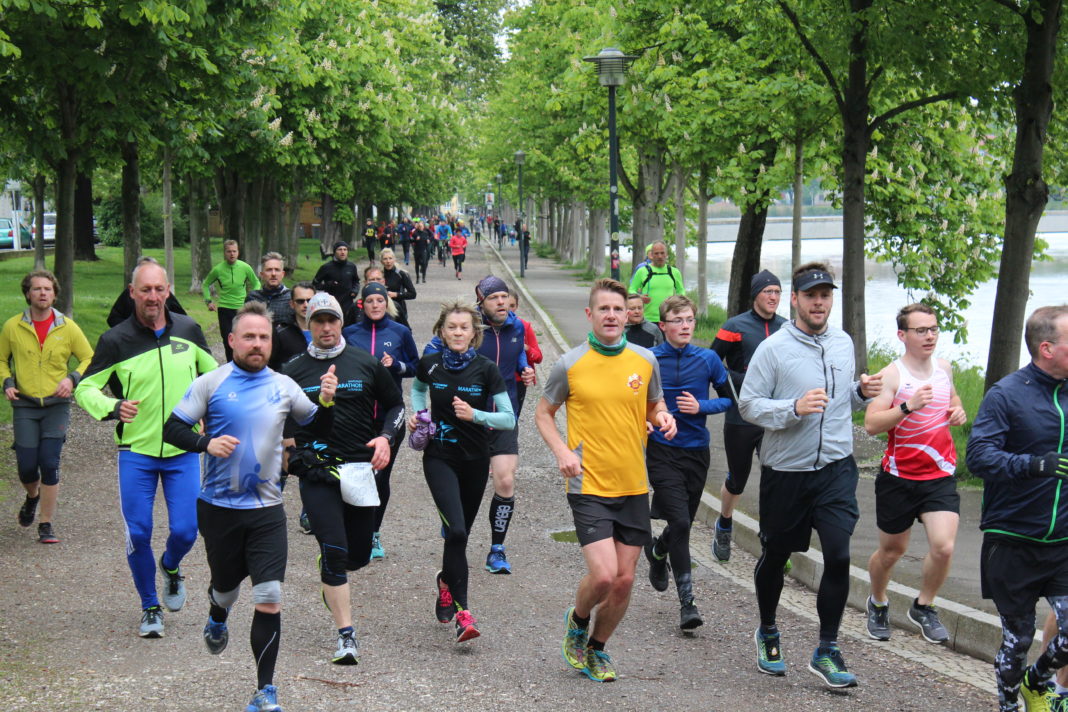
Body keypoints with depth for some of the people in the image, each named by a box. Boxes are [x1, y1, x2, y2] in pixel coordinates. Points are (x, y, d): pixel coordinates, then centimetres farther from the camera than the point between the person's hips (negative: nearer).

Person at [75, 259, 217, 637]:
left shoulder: (188, 330, 0)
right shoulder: (116, 340, -8)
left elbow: (212, 373, 17)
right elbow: (85, 387, -4)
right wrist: (113, 407, -22)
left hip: (183, 451, 2)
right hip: (136, 452, -1)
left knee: (185, 531, -4)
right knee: (138, 534, -2)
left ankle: (171, 567, 32)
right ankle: (149, 606, 19)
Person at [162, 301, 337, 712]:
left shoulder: (283, 386, 6)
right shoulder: (211, 384, -2)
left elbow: (319, 429, 16)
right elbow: (172, 430, -3)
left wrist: (327, 403, -4)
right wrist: (206, 444, -21)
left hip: (266, 509, 1)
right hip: (218, 507, -1)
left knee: (269, 600, -9)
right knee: (226, 585, 17)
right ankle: (217, 620, 56)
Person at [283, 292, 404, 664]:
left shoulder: (367, 364, 5)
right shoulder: (294, 371, 5)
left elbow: (395, 405, 15)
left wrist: (385, 437, -2)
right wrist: (288, 449, -5)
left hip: (359, 467, 2)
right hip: (316, 470, -2)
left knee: (359, 556, 9)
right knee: (334, 551, -14)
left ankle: (332, 577, 46)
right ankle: (346, 636, -10)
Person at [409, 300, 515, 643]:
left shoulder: (486, 370, -7)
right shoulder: (429, 365, -2)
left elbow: (509, 419, -9)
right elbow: (418, 389, 22)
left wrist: (474, 414, -24)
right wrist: (418, 414, 4)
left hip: (475, 460, 1)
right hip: (439, 457, -1)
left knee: (460, 533, 13)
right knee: (456, 531, -19)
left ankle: (446, 581, 45)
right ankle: (462, 612, -18)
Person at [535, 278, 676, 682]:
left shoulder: (645, 361, 3)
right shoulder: (571, 365, -5)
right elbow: (543, 413, 7)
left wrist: (663, 418, -4)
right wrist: (562, 451, -10)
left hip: (634, 486, 4)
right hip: (589, 486, -4)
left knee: (624, 580, 5)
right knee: (603, 574, -15)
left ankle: (595, 649, 28)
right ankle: (577, 622, 18)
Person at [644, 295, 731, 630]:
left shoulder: (708, 359, 0)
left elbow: (730, 399, 6)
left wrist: (701, 407, -11)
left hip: (696, 451, 3)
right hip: (662, 451, -3)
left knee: (683, 523, 14)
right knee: (680, 521, -15)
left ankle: (658, 551, 50)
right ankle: (686, 601, -9)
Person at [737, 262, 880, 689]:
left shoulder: (843, 343, 7)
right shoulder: (774, 348, -9)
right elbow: (748, 404, -10)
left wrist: (862, 393, -1)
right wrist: (794, 408, -24)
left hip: (836, 467, 2)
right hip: (785, 470, -2)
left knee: (838, 556, -10)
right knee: (775, 556, 13)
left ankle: (826, 652, 0)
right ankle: (767, 633, 37)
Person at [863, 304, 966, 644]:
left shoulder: (944, 368, 6)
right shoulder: (891, 375, -12)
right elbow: (871, 424, -22)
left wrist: (958, 409, 7)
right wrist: (908, 406, -34)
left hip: (940, 477, 3)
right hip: (899, 478, -3)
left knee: (943, 547, -14)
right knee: (891, 550, 12)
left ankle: (923, 607, 11)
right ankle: (878, 603, 40)